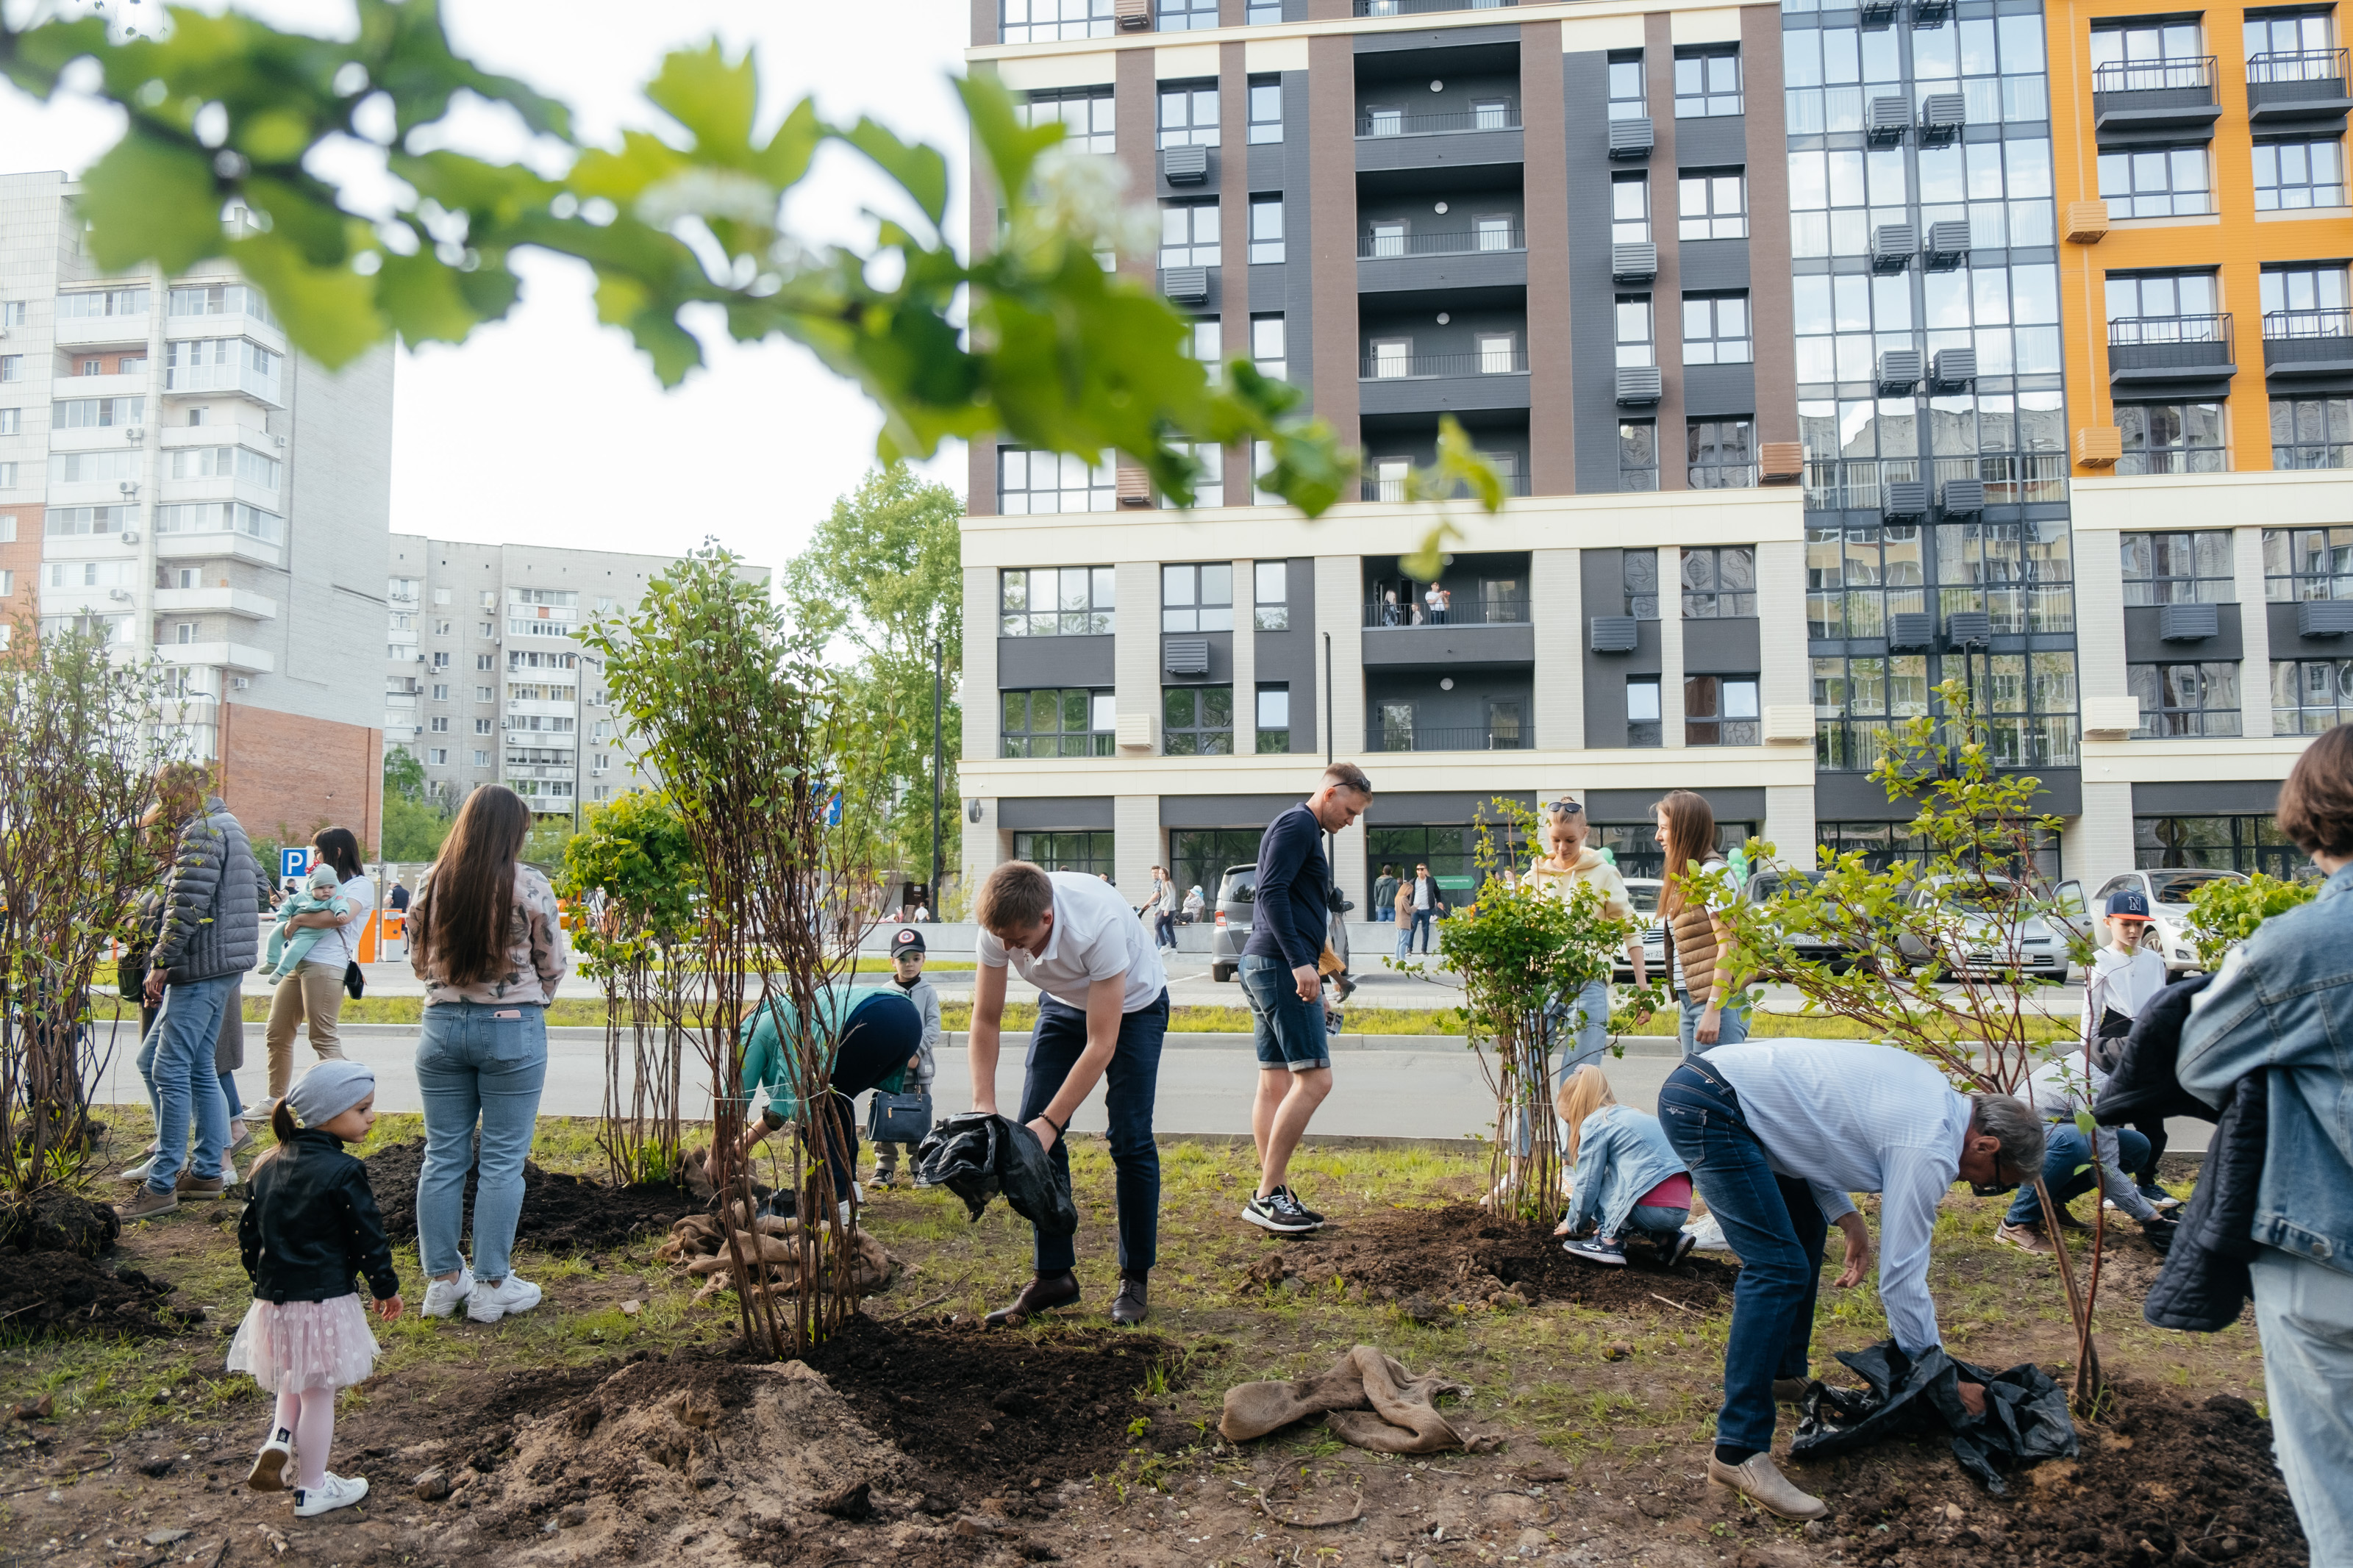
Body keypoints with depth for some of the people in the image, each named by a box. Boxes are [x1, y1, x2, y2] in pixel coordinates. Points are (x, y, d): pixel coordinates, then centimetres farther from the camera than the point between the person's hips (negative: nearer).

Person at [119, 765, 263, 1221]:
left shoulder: (202, 830, -13)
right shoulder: (230, 827, 18)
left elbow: (187, 906, -20)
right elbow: (258, 887, 25)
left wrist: (160, 964, -14)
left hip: (201, 968, -10)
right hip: (226, 965, 10)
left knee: (171, 1071, -7)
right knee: (201, 1069, 14)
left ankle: (162, 1185, -5)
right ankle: (207, 1171, 19)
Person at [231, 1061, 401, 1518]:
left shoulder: (268, 1165, 5)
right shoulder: (343, 1173, -18)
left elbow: (249, 1231, 12)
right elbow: (368, 1237, -13)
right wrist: (386, 1289, 1)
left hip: (274, 1296, 7)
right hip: (323, 1300, -7)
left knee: (296, 1375, 29)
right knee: (318, 1391, 7)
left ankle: (280, 1440, 8)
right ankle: (312, 1490, 18)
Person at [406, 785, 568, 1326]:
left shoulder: (431, 885, 0)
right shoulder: (529, 888, -11)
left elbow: (418, 960, 11)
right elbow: (553, 967, -3)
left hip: (442, 1025, 4)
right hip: (512, 1029, -4)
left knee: (443, 1156, 12)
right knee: (502, 1161, 3)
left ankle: (442, 1280, 21)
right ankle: (492, 1285, 10)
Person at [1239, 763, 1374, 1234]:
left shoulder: (1305, 831, 24)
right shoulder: (1297, 825, -7)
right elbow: (1272, 892, -19)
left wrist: (1311, 971, 27)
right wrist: (1299, 962, -24)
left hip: (1263, 966, 11)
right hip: (1281, 965, -11)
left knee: (1275, 1084, 9)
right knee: (1314, 1079, -12)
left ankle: (1276, 1196, 11)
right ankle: (1268, 1195, -10)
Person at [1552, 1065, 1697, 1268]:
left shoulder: (1595, 1124, -2)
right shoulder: (1629, 1114, 24)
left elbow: (1587, 1185, 0)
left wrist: (1573, 1225, 17)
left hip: (1653, 1209, -8)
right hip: (1681, 1211, 8)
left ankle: (1609, 1242, 2)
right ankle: (1669, 1239, 15)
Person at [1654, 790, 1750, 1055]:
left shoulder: (1712, 874, -9)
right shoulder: (1686, 876, 17)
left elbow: (1728, 946, -15)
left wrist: (1713, 1010, -19)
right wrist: (1686, 1013, 17)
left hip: (1717, 1003, -9)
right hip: (1691, 1002, 9)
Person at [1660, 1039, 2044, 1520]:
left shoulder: (1932, 1089, 15)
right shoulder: (1929, 1151, -10)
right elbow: (1901, 1278, -5)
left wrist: (1847, 1217, 14)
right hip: (1706, 1108, -11)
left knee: (1806, 1225, 23)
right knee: (1780, 1267, -12)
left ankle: (1785, 1372, 35)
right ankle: (1739, 1452, -11)